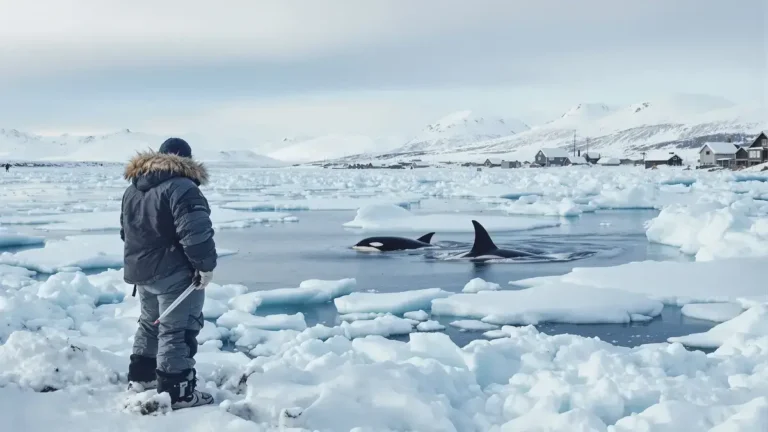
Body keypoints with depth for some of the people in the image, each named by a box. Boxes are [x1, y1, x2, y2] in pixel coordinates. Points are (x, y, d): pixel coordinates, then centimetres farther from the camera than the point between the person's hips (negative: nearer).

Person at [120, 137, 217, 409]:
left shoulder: (133, 189, 13)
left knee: (150, 323, 24)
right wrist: (206, 265, -16)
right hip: (175, 274, -9)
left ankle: (140, 376, 33)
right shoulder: (181, 188, -18)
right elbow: (196, 233, -26)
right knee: (177, 330, -2)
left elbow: (127, 231, 23)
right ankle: (177, 393, 0)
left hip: (140, 272, 9)